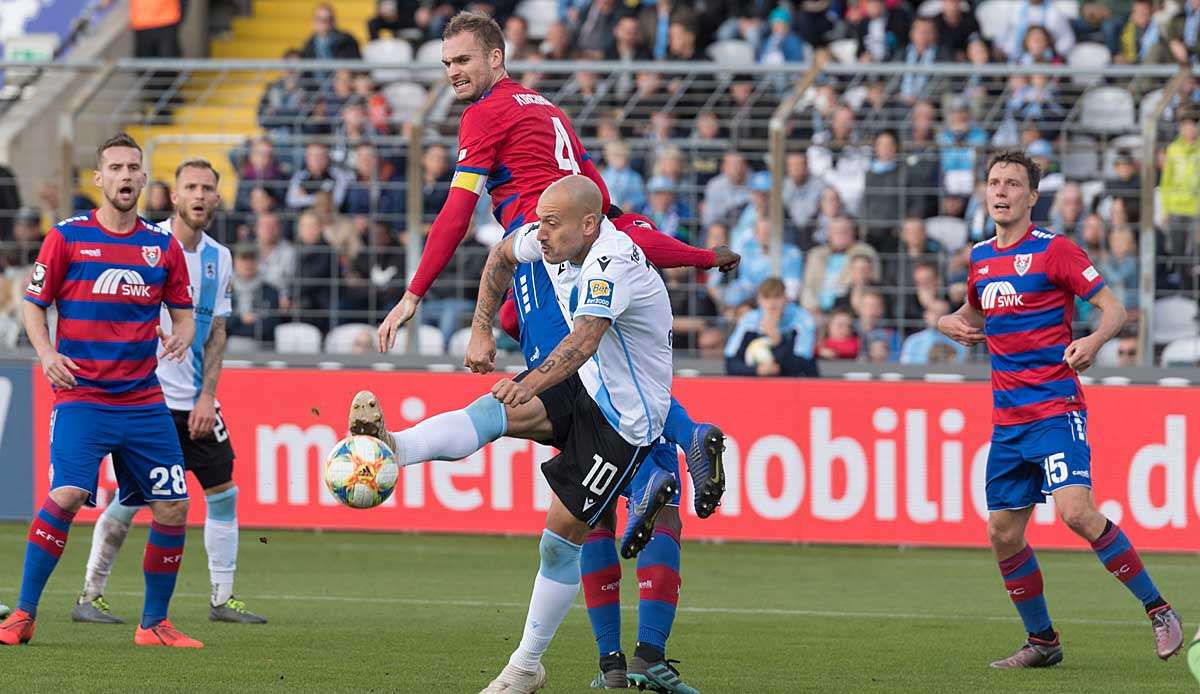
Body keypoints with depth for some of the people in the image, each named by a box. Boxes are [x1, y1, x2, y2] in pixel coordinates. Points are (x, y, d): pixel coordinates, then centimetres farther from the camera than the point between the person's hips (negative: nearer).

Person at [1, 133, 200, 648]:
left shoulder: (163, 246, 8)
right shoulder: (67, 237, 0)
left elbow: (183, 312, 15)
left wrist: (182, 336, -8)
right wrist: (47, 354, -13)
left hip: (144, 401, 4)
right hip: (81, 395, -4)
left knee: (173, 508, -1)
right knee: (66, 495, -21)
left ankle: (155, 624, 15)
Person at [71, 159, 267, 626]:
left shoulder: (219, 257, 9)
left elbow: (216, 330, 11)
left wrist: (207, 395, 1)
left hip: (195, 400, 6)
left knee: (223, 493, 4)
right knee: (130, 500, -7)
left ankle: (223, 598, 13)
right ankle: (90, 596, 4)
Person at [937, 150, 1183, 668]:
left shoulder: (1053, 250, -7)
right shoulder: (980, 258, 13)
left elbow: (1113, 308, -8)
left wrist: (1094, 341, -29)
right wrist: (951, 324, 9)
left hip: (1056, 408, -7)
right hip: (1008, 420, 7)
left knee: (1076, 511, -22)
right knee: (1003, 534, 5)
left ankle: (1158, 610, -10)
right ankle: (1042, 641, 20)